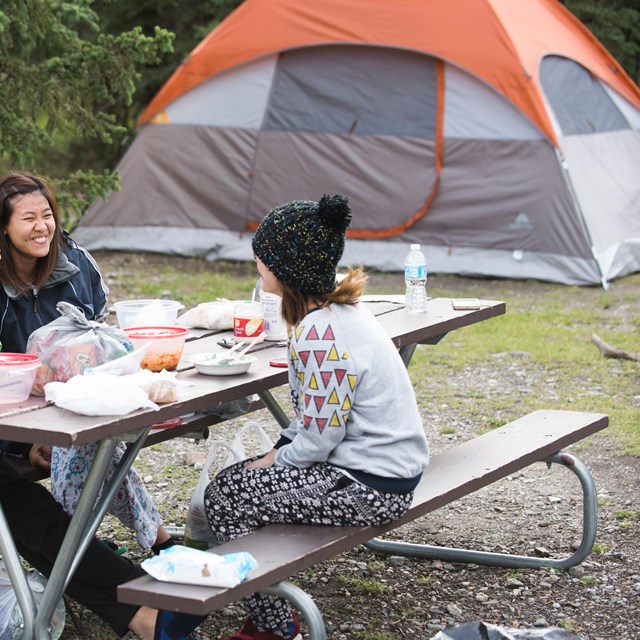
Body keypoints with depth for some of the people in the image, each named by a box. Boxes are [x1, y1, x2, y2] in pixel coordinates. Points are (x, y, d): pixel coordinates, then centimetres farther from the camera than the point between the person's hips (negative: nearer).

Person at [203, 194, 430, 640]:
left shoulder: (321, 334, -24)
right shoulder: (341, 310, 7)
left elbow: (319, 438, -21)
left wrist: (274, 462, -4)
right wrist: (280, 450, 9)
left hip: (369, 488, -10)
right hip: (383, 468, 10)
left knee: (226, 497, -5)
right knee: (234, 477, 13)